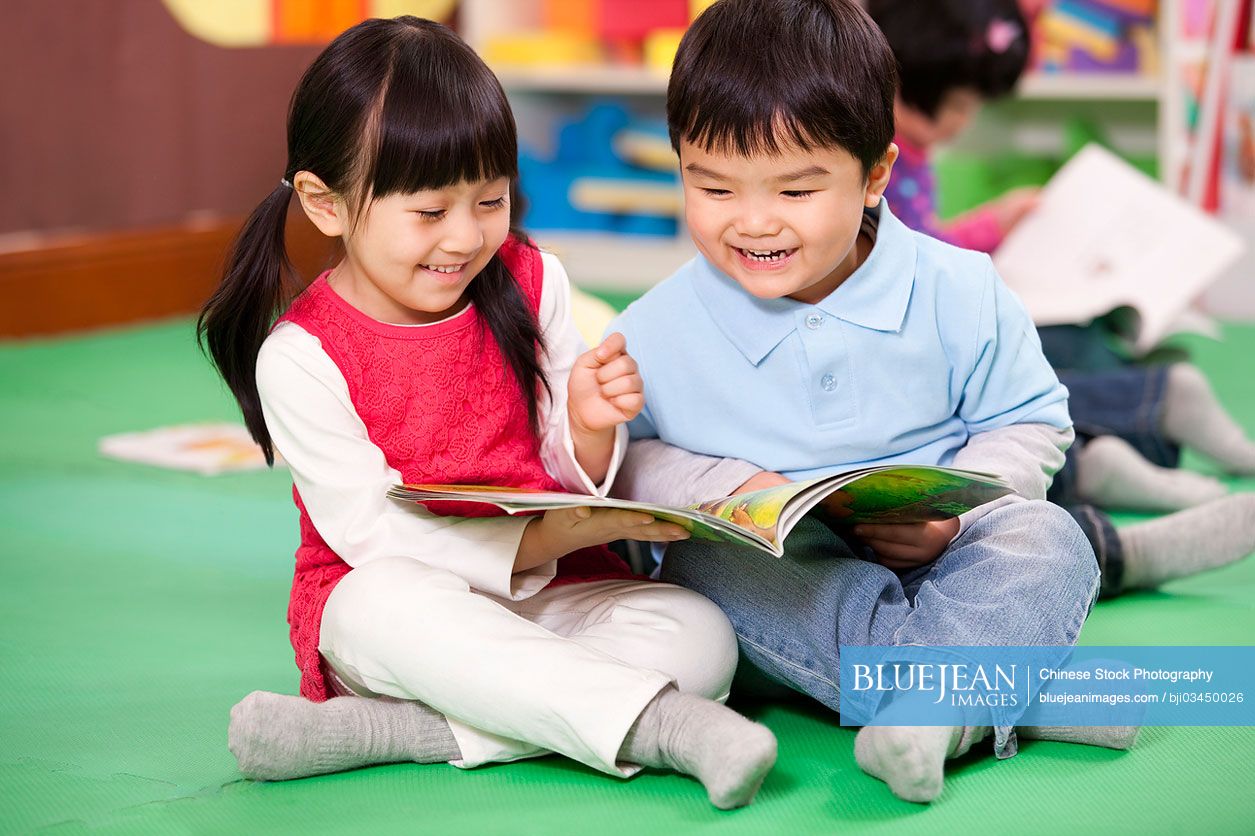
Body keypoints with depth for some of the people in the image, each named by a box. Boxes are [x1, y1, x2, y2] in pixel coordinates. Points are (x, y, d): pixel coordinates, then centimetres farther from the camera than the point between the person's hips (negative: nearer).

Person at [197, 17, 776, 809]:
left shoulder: (533, 284, 1)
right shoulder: (300, 357, -10)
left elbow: (573, 476, 5)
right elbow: (374, 537, -17)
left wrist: (589, 427, -21)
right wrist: (557, 536, -29)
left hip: (548, 591, 3)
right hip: (389, 607, -3)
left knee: (702, 636, -23)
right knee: (384, 600, -37)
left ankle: (394, 727, -31)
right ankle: (660, 723, -42)